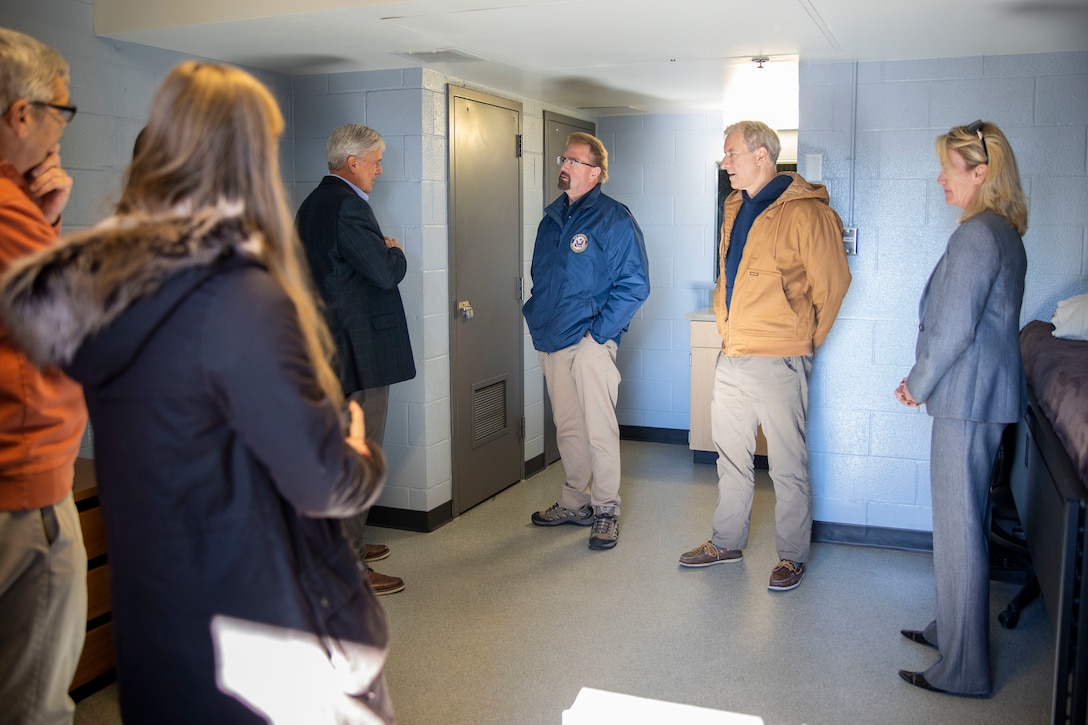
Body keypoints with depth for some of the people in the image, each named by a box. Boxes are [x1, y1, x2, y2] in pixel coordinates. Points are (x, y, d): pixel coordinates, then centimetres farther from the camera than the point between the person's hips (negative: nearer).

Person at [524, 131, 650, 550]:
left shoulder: (614, 219, -7)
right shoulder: (553, 217, 14)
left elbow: (635, 284, -11)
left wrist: (600, 330, -15)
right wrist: (536, 316, 10)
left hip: (589, 342, -6)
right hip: (551, 342, 7)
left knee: (599, 430, -2)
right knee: (567, 428, 14)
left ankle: (606, 510, 10)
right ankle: (576, 503, 27)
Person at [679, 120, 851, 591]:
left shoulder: (805, 212, -13)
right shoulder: (735, 209, 13)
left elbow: (832, 283, -9)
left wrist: (805, 340, 1)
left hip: (778, 361, -8)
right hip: (731, 357, 8)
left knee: (788, 465, 4)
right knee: (731, 455, 17)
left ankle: (792, 556, 18)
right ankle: (727, 542, 31)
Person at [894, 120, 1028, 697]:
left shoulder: (976, 234, -18)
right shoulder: (1005, 232, 14)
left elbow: (953, 328, -21)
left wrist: (918, 384, -6)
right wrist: (925, 379, 15)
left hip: (968, 398, -10)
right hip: (987, 395, 10)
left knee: (959, 530, -1)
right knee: (964, 522, 20)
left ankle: (963, 669, 10)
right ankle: (952, 629, 35)